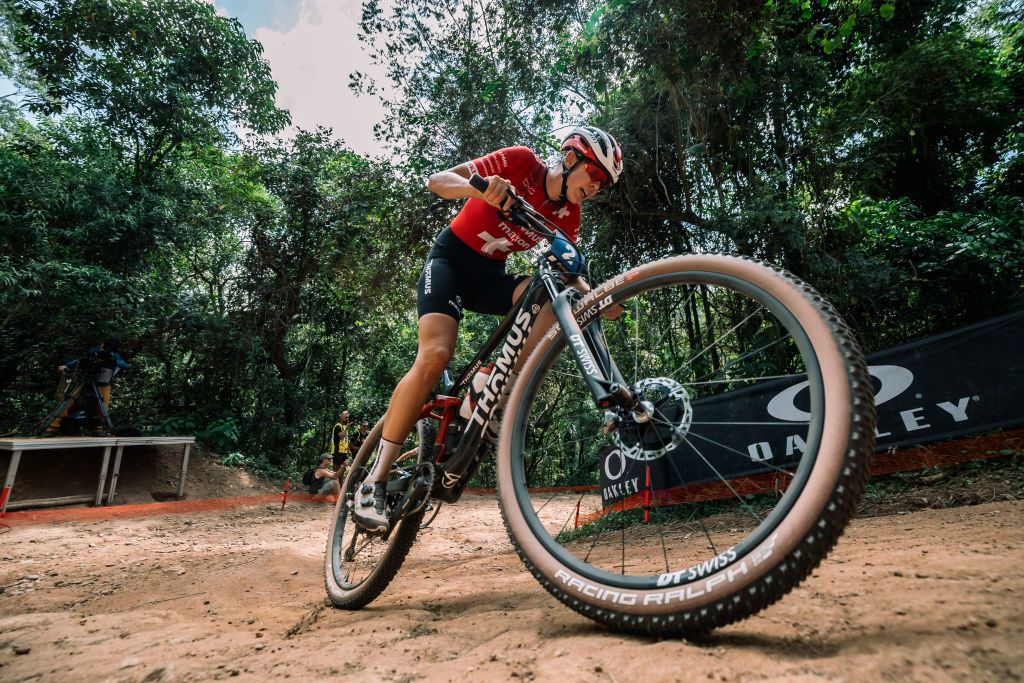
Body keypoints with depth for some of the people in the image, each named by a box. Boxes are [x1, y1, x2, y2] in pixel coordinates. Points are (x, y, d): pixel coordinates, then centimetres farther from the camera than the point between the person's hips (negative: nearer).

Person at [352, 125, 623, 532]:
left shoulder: (568, 215, 1)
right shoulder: (521, 162, -14)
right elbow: (437, 181, -20)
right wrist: (478, 187, -41)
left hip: (490, 275, 5)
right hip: (451, 258, -5)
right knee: (435, 356, -26)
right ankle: (375, 480, -16)